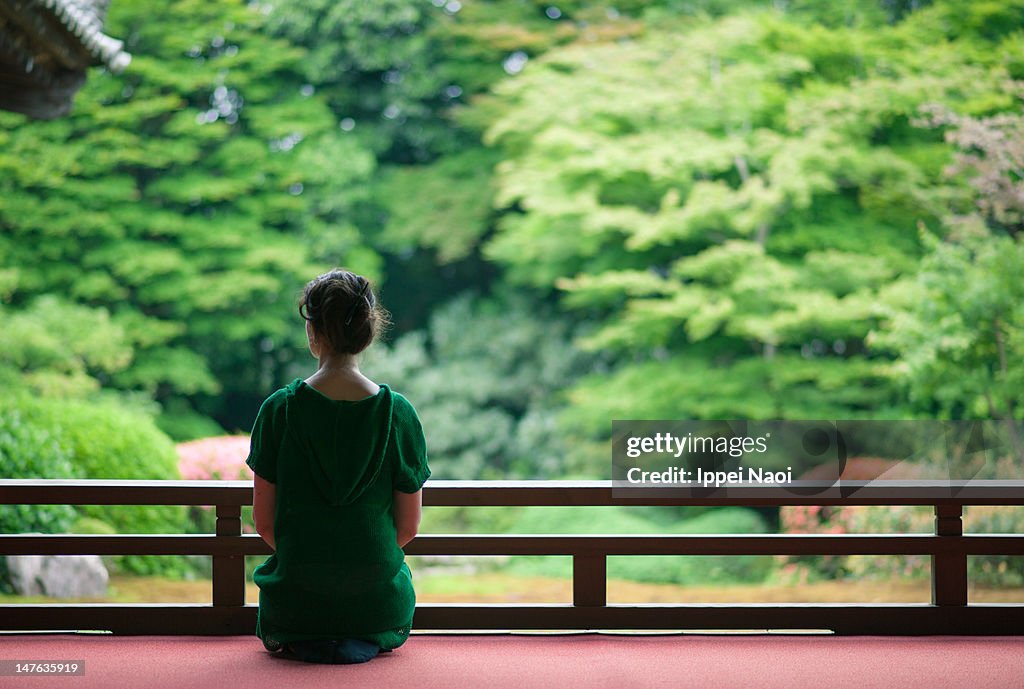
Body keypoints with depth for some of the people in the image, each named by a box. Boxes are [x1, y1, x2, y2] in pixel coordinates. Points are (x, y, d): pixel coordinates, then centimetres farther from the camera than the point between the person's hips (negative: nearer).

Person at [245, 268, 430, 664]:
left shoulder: (279, 409, -11)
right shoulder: (398, 413, -10)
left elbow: (263, 520, -5)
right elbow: (408, 527, -4)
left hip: (297, 598, 0)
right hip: (379, 603, 0)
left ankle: (304, 642, 1)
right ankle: (363, 642, 3)